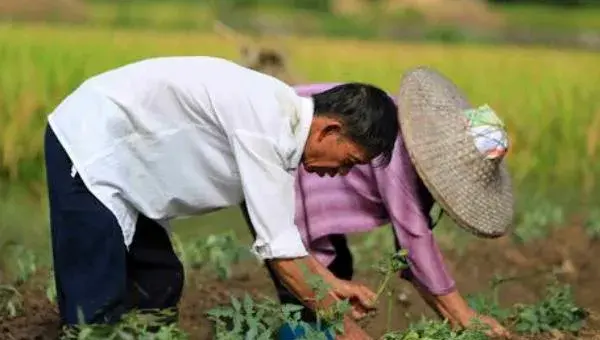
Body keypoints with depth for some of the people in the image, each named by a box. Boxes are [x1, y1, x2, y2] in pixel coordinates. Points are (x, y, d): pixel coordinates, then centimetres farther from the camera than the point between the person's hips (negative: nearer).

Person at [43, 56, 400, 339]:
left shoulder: (283, 119, 2)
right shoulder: (266, 121, -27)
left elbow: (282, 232, 14)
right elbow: (278, 246, -27)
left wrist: (334, 285, 9)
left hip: (121, 154, 11)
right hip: (88, 144, -11)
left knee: (158, 284, 12)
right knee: (99, 305, -12)